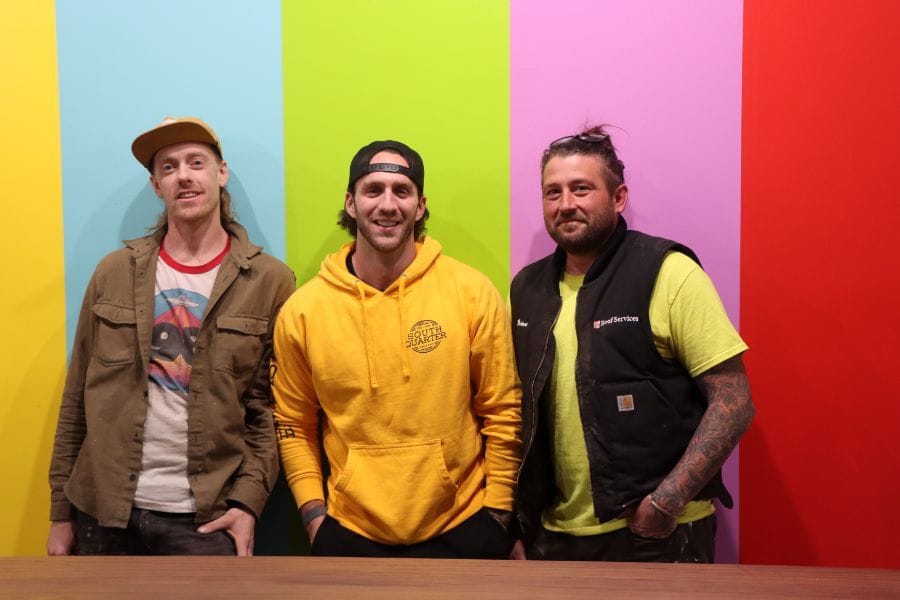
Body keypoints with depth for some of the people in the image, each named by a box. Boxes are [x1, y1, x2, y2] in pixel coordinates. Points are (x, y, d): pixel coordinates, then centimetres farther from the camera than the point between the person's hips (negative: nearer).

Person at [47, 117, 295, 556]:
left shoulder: (269, 281, -3)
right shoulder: (114, 272, 3)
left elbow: (270, 406, -3)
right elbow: (77, 398, 5)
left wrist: (248, 500, -11)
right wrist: (61, 511, 6)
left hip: (206, 518, -2)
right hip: (103, 510, 2)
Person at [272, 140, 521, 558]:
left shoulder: (473, 293, -7)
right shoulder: (302, 309, -4)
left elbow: (502, 413, -2)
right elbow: (294, 425, 5)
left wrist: (497, 514, -3)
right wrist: (314, 515, -1)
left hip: (462, 531, 0)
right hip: (351, 535, 1)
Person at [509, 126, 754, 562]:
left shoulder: (668, 273, -10)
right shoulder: (527, 288, 5)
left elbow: (733, 402, -13)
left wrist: (667, 501, -19)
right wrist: (516, 527, 8)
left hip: (657, 534, -4)